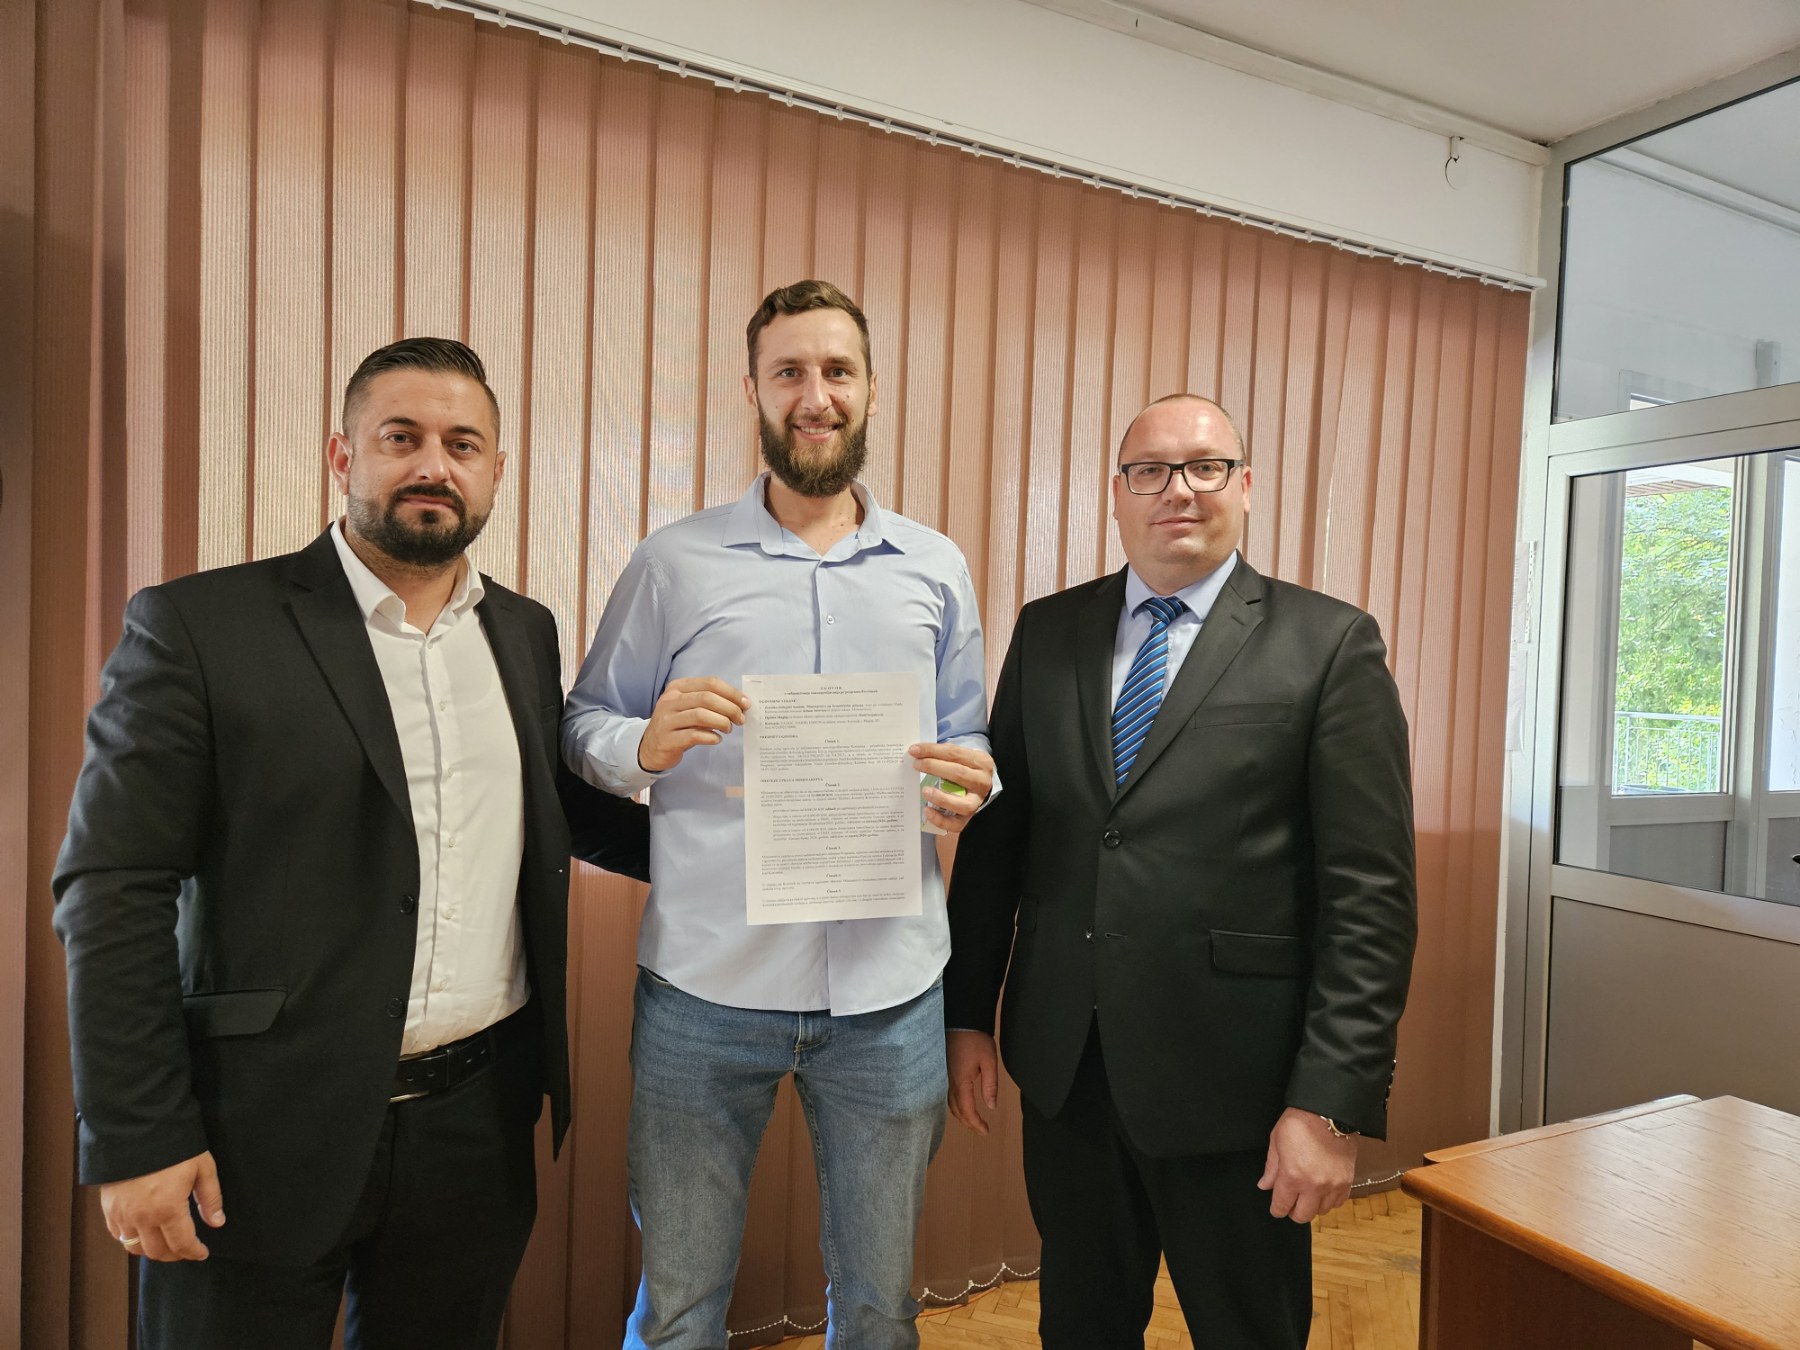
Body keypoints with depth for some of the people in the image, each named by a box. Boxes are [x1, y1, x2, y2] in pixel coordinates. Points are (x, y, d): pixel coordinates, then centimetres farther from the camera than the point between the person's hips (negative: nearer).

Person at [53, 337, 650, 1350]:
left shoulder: (526, 632, 6)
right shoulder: (197, 625, -9)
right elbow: (114, 893, -9)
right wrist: (136, 1141, -11)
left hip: (479, 1122, 4)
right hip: (267, 1131, -4)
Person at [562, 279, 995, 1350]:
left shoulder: (937, 570, 6)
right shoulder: (674, 563, 1)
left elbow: (968, 743, 12)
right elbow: (584, 726, 4)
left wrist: (969, 785, -10)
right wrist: (646, 744, -18)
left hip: (889, 989, 2)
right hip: (704, 987, -1)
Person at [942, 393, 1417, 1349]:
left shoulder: (1329, 644, -6)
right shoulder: (1048, 632, 5)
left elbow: (1370, 890, -10)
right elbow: (994, 835, 7)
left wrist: (1334, 1100, -13)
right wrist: (966, 1014, 6)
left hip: (1230, 1084, -3)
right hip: (1063, 1066, 4)